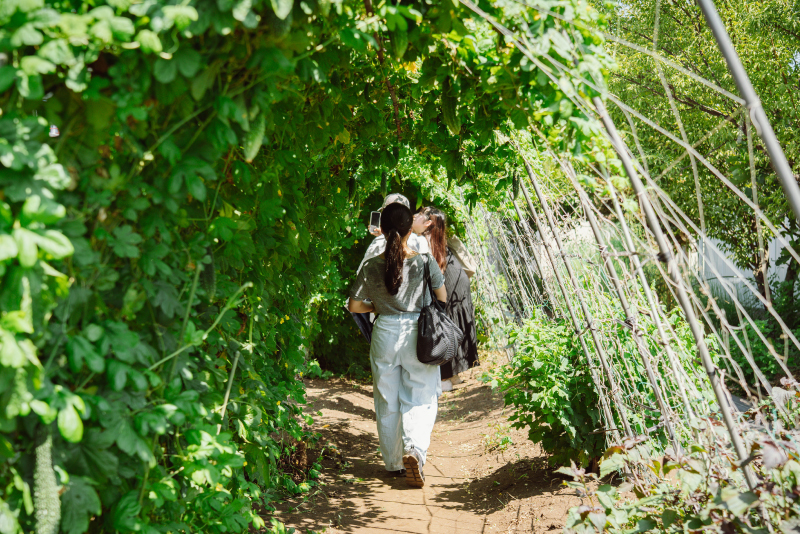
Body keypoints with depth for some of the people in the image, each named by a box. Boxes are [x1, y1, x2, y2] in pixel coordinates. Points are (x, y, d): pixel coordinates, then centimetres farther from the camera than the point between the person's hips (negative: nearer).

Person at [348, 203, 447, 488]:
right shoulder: (425, 262, -9)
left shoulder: (371, 267, -6)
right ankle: (414, 450, -17)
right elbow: (442, 302, -1)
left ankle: (394, 462, 22)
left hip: (385, 334, 2)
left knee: (387, 402, 14)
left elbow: (354, 306, -1)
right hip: (418, 335, -1)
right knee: (420, 400, 6)